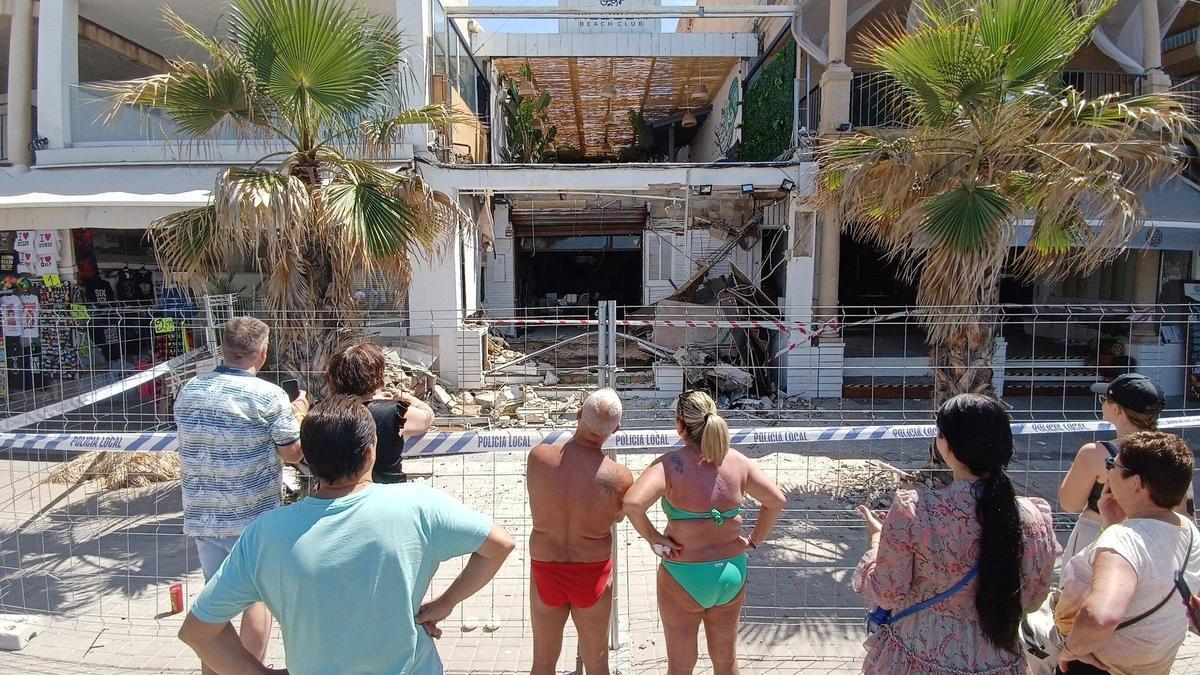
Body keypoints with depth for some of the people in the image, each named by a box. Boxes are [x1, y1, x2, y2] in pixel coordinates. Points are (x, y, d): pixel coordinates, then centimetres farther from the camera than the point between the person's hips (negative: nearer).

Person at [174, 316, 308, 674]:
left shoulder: (188, 391, 1)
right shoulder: (269, 396, -16)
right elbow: (292, 453, -9)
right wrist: (299, 415, 7)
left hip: (202, 515, 5)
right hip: (254, 517, -4)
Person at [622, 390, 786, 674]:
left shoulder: (670, 464, -21)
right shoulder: (737, 461, -7)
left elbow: (632, 503, -35)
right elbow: (777, 500, 0)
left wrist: (653, 538, -19)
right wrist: (754, 541, 7)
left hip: (684, 579, -4)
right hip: (733, 574, 4)